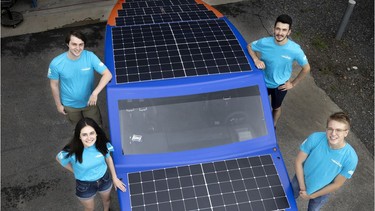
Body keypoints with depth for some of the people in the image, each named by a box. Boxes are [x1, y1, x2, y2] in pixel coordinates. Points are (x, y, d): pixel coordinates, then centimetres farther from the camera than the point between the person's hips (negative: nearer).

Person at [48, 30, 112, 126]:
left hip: (89, 102, 0)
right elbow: (54, 85, -10)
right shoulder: (56, 63, -26)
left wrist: (95, 93, -37)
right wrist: (58, 104, 0)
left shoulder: (90, 57, -26)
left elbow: (108, 74, -27)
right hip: (70, 105, 0)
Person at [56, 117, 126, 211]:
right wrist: (75, 171, -9)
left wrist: (114, 178, 4)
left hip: (104, 178, 3)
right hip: (84, 185, -3)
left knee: (107, 199, 33)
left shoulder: (102, 143, -26)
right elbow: (59, 158, -11)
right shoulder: (72, 152, -35)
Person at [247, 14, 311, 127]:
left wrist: (293, 84, -7)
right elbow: (249, 46, -5)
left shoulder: (295, 49, -28)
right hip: (263, 82, 1)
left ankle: (273, 127, 54)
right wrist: (256, 59, -22)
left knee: (276, 108, 25)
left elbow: (306, 68, -13)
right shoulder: (265, 42, -25)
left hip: (280, 85, -1)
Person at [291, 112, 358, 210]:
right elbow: (298, 162, -18)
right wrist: (302, 188, -17)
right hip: (301, 180, 0)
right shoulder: (315, 138, -31)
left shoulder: (351, 158, -32)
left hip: (321, 192, 0)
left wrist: (311, 196, -12)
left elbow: (337, 184, -19)